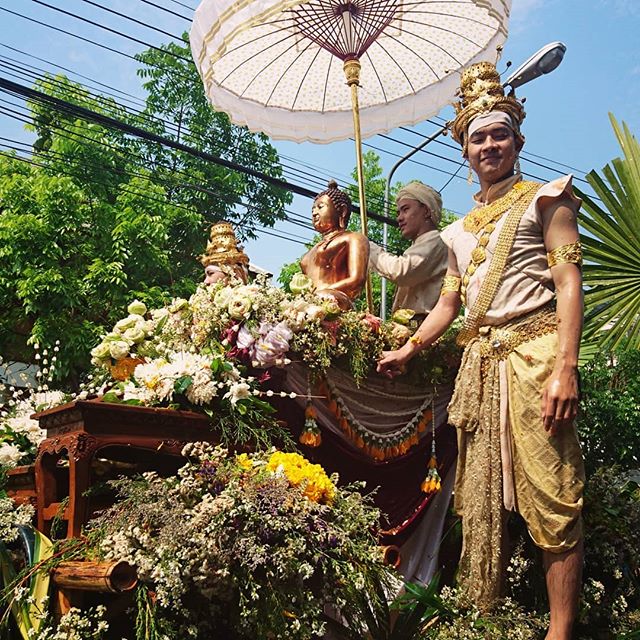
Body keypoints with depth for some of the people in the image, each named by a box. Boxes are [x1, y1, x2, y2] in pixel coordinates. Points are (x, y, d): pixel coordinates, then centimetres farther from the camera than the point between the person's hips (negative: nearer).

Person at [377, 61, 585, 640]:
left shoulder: (543, 199, 6)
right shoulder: (462, 229, 23)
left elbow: (568, 282, -4)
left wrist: (566, 368, -16)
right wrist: (408, 349, 12)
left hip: (534, 351, -6)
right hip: (479, 361, 6)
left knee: (552, 498, -9)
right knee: (479, 499, 5)